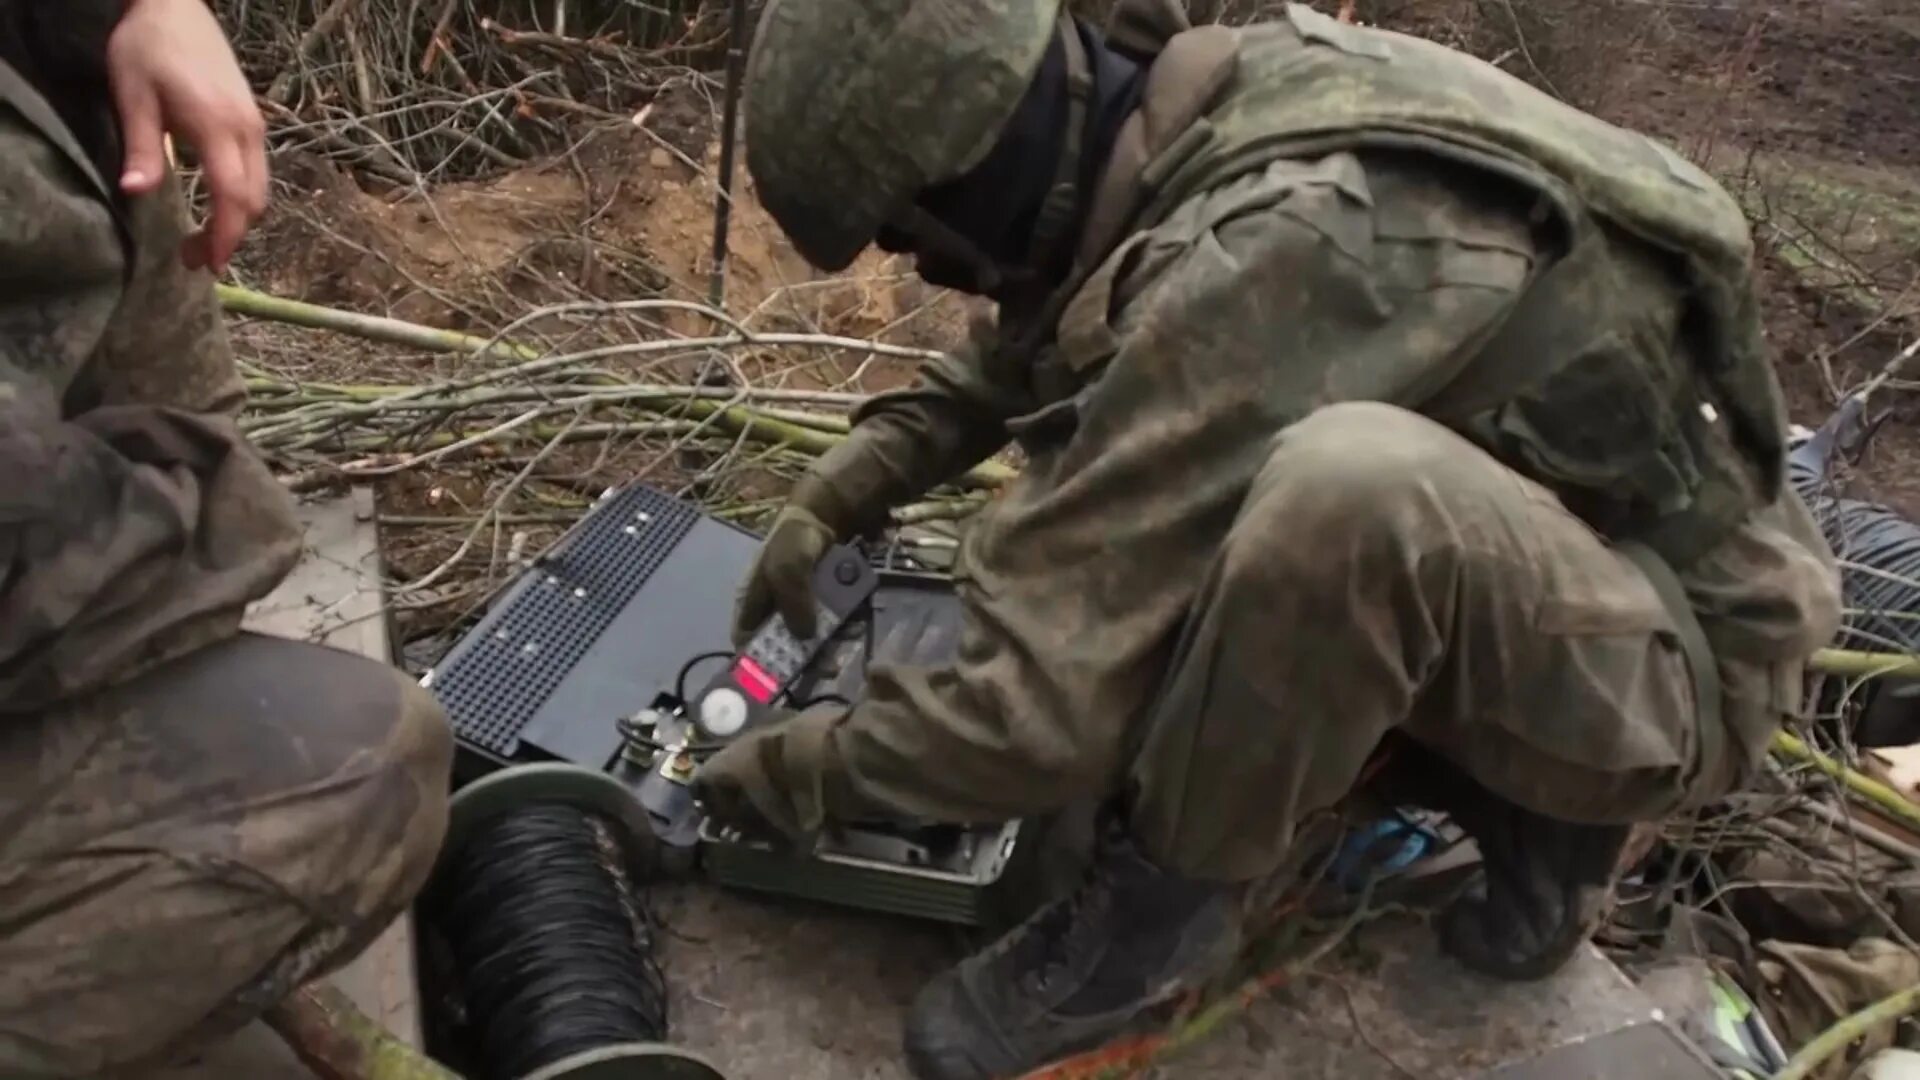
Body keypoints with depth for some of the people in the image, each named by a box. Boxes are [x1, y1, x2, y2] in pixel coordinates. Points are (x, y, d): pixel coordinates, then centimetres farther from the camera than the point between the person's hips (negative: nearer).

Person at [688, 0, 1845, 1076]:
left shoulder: (1263, 255, -31)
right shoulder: (1195, 110, -6)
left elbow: (1045, 705, -29)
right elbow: (1026, 342, 15)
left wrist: (803, 769, -12)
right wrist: (851, 485, 2)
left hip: (1672, 658, -8)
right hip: (1525, 574, 8)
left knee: (1352, 484, -37)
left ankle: (1166, 900, -9)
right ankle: (1524, 811, 7)